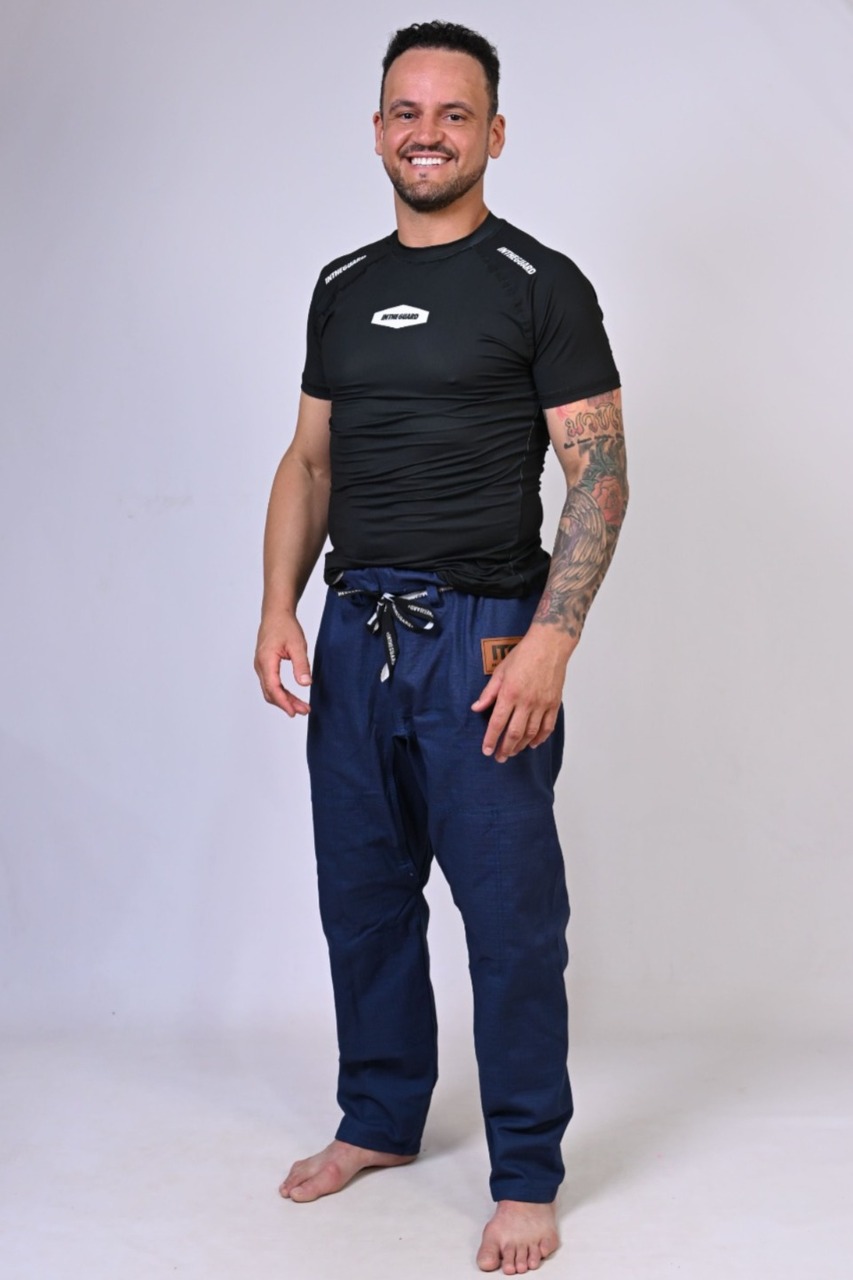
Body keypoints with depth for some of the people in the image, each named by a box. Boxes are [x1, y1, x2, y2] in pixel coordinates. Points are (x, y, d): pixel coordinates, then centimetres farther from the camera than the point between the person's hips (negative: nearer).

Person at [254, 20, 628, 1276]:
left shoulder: (541, 284, -4)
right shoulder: (342, 288, 13)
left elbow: (600, 474, -8)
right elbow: (310, 462, 16)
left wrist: (550, 641, -19)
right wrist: (279, 607, 2)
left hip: (483, 635, -5)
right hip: (355, 631, 6)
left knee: (511, 914, 0)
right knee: (363, 895, 15)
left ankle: (527, 1177, 14)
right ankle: (380, 1121, 33)